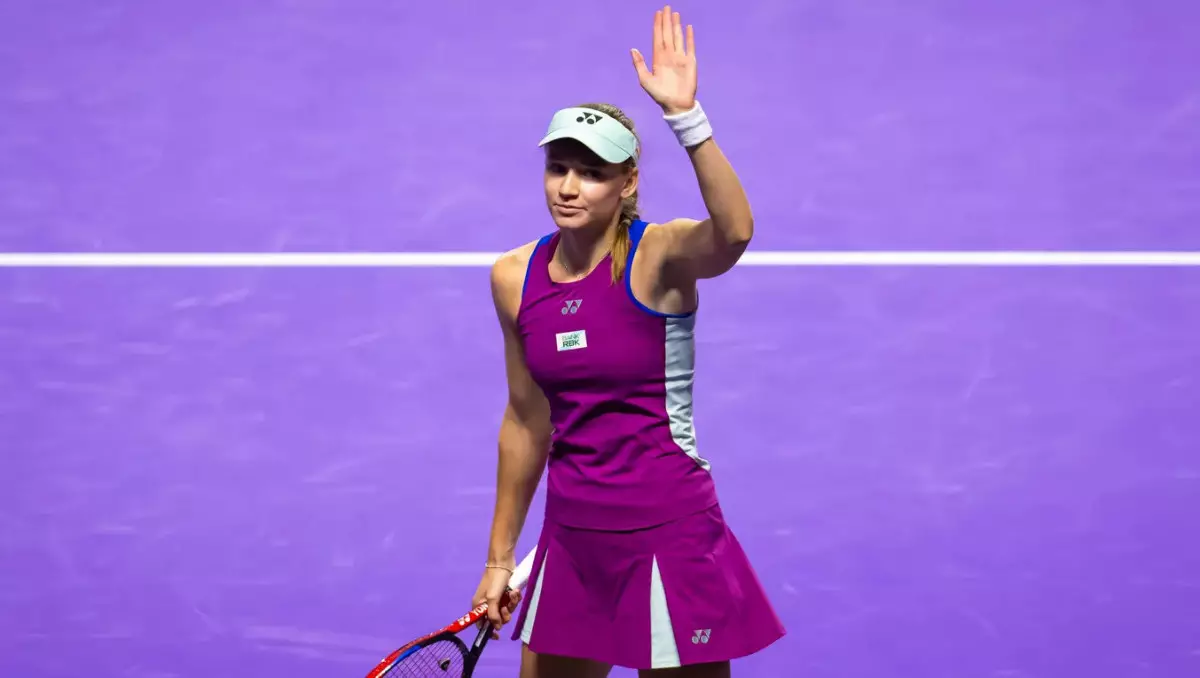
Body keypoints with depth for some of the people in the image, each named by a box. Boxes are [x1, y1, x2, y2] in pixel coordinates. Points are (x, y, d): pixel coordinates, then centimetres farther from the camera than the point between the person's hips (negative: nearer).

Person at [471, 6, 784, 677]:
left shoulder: (657, 257, -12)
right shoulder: (515, 278, 3)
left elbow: (734, 231, -36)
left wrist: (686, 116, -47)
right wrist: (500, 556, 17)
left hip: (667, 537, -5)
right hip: (573, 538, 5)